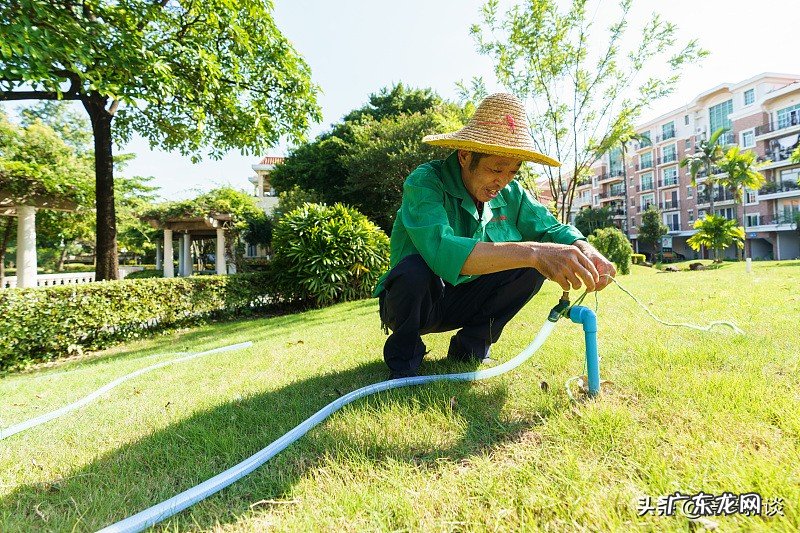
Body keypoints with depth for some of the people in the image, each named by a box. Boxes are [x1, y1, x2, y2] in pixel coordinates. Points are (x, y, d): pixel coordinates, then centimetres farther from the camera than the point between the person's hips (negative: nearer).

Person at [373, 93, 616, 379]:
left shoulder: (510, 194, -3)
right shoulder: (424, 182, -24)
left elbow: (552, 227, -5)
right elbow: (440, 252, -40)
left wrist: (584, 249, -29)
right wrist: (533, 252, -48)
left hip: (465, 302, 5)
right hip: (414, 302, -4)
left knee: (534, 263, -13)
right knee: (414, 269, -37)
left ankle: (470, 346, 1)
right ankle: (403, 356, -7)